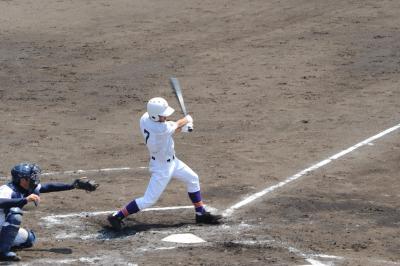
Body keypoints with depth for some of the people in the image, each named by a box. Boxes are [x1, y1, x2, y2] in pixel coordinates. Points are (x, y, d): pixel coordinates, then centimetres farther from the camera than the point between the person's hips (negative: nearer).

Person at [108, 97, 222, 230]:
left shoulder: (145, 118, -13)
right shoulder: (161, 129, -36)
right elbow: (176, 125, -14)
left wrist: (182, 127, -8)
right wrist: (187, 119, 6)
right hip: (162, 168, -10)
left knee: (193, 179, 18)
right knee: (149, 200, -3)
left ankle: (201, 214, 28)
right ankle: (116, 217, 5)